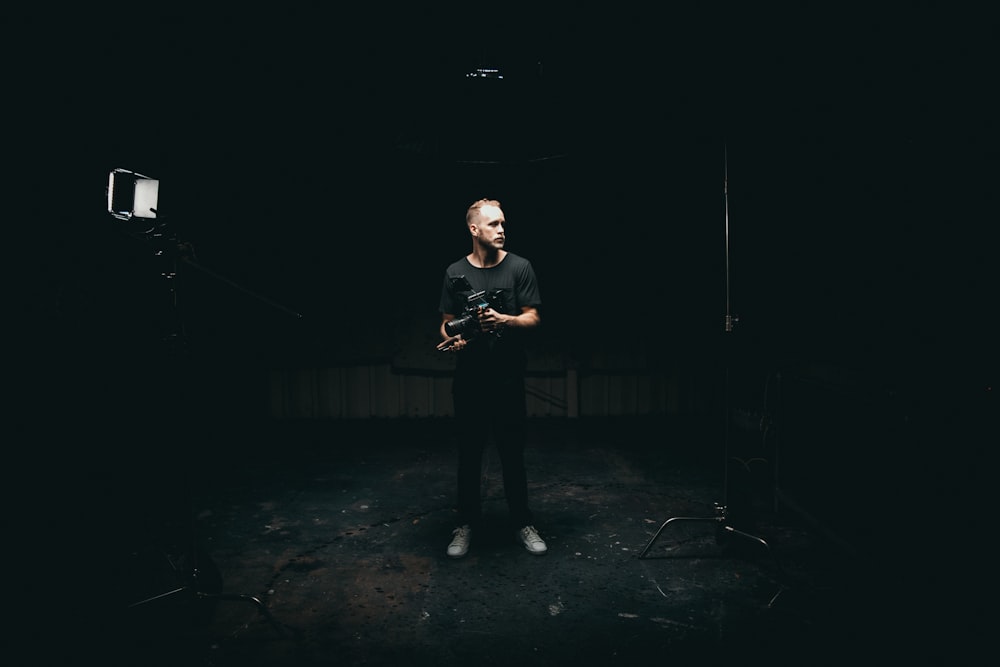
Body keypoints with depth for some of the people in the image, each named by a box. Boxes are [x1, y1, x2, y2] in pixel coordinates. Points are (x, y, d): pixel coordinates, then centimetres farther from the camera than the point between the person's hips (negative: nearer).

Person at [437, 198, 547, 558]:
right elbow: (447, 323, 8)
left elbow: (533, 318, -1)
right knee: (469, 454, 10)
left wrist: (504, 320, -19)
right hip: (469, 380, 1)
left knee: (513, 454, 8)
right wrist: (451, 339, -14)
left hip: (508, 378, -1)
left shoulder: (519, 267, 1)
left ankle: (522, 523, 24)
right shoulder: (455, 273, 5)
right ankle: (466, 523, 25)